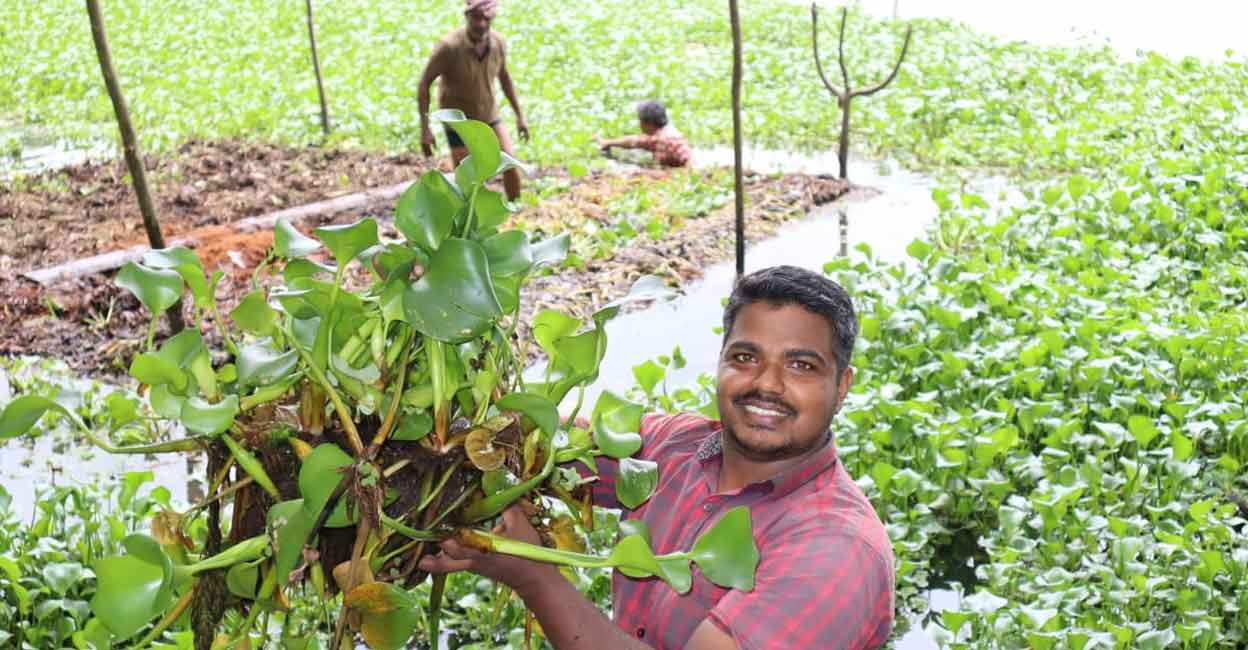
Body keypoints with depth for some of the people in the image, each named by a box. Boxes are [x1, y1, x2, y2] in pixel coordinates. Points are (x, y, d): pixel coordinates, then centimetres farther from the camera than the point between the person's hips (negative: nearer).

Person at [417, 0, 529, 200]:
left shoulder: (498, 42, -14)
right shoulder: (448, 46, -29)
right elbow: (424, 83, -18)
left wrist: (520, 115, 9)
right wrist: (425, 130, -20)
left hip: (489, 117, 4)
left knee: (511, 167, -3)